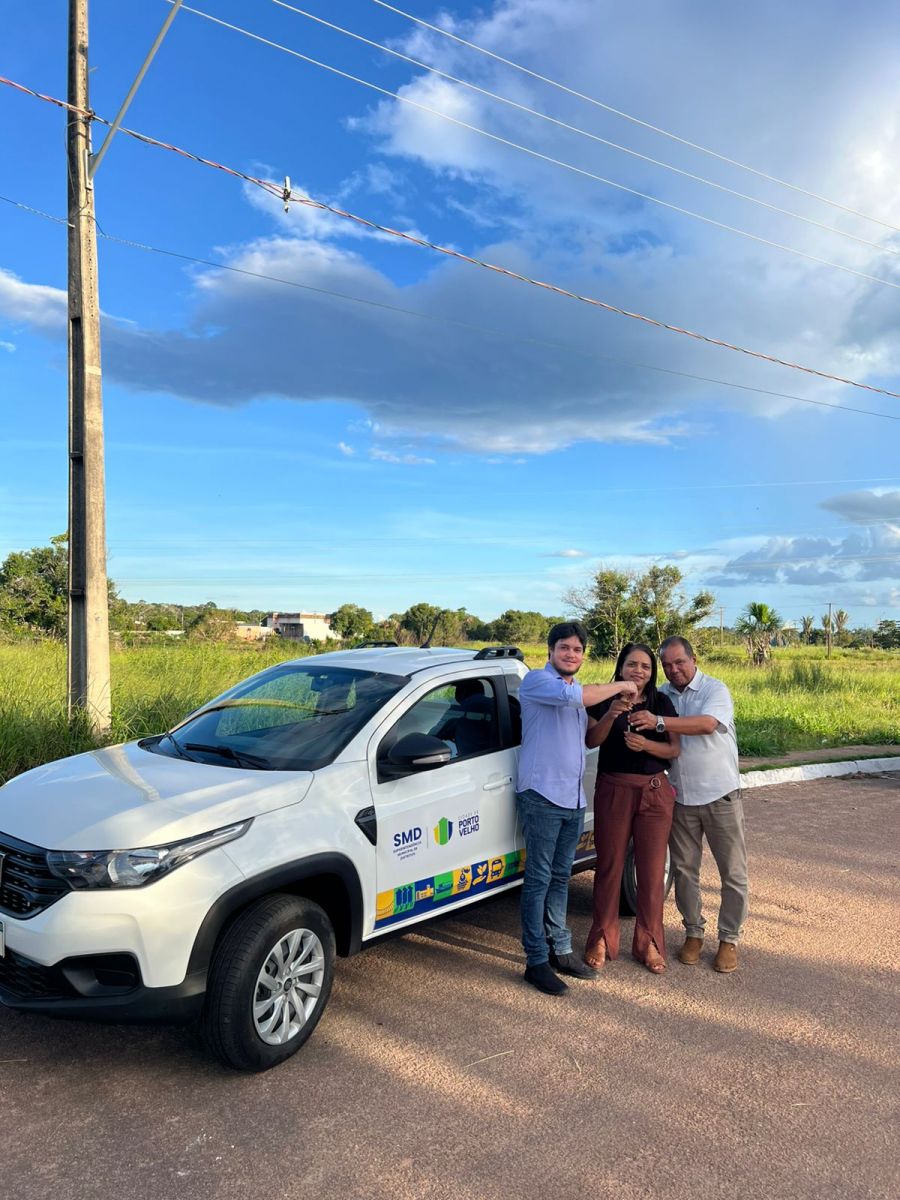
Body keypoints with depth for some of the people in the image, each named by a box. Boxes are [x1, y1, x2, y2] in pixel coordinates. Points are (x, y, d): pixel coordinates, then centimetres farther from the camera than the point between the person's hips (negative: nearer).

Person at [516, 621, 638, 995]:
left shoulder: (578, 691, 19)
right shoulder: (537, 681, -7)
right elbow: (571, 696, -26)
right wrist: (619, 687, -16)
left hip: (573, 799, 8)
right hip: (542, 795, -8)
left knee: (560, 878, 14)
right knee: (539, 879, -3)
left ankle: (560, 950, 23)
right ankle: (536, 961, 4)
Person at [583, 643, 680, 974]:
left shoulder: (661, 703, 4)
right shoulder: (606, 700, 2)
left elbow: (675, 750, 0)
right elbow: (591, 740, -11)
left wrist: (646, 744, -19)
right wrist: (611, 715, -28)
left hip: (654, 792, 1)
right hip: (613, 791, -1)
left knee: (652, 870, 5)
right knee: (609, 866, 5)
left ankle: (648, 942, 19)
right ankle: (602, 938, 18)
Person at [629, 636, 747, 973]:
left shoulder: (715, 690, -10)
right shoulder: (661, 696, 3)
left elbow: (707, 724, -31)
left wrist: (659, 722, -39)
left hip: (720, 795, -4)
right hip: (680, 797, 4)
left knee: (733, 873, 5)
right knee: (684, 869, 12)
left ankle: (729, 939, 20)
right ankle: (693, 933, 28)